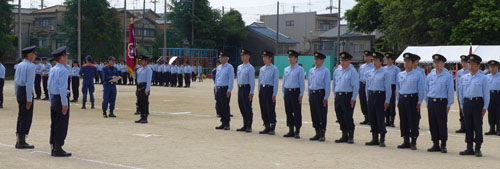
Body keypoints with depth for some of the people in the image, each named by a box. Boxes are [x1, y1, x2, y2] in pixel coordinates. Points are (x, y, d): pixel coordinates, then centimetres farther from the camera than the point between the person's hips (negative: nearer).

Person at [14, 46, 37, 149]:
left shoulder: (19, 65, 14)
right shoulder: (30, 66, -13)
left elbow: (15, 81, 17)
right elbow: (29, 83, -18)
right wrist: (29, 99, -18)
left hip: (19, 91, 9)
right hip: (26, 92, -9)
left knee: (21, 116, 14)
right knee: (26, 117, -4)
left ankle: (20, 141, 19)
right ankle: (21, 142, -3)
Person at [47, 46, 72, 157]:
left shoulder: (52, 70, 12)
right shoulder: (63, 71, -14)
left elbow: (49, 87, 16)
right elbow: (62, 88, -19)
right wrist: (65, 104, -16)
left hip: (54, 98, 9)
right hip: (61, 98, -9)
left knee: (54, 124, 12)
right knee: (61, 125, -4)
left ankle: (54, 149, 18)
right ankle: (58, 149, -3)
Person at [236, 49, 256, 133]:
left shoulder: (250, 68, -9)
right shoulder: (239, 67, 14)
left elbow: (252, 81, -12)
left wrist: (251, 92, -16)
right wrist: (239, 89, 17)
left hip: (247, 88, -7)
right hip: (240, 88, 7)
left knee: (248, 108, -4)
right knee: (242, 108, 10)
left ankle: (249, 126, 2)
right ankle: (245, 125, 18)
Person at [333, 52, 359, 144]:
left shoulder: (352, 71, -8)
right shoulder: (337, 71, 12)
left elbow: (356, 86, -10)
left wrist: (353, 99, -13)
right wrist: (335, 95, 15)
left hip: (348, 96, -7)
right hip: (338, 96, 7)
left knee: (348, 117, -5)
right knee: (340, 117, 9)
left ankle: (350, 137, 5)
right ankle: (344, 136, 20)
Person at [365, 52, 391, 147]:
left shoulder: (385, 73, -6)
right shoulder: (369, 73, 11)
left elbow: (388, 88, -7)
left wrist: (387, 101, -11)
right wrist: (368, 98, 14)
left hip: (380, 95, -6)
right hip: (371, 95, 6)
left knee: (380, 118, -5)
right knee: (372, 118, 8)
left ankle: (382, 140, 3)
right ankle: (375, 139, 17)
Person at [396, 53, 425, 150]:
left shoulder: (417, 75, -3)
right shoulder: (400, 75, 12)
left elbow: (421, 90, -4)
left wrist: (419, 102, -9)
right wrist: (398, 100, 13)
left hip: (412, 99, -5)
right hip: (402, 99, 5)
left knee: (413, 121, -4)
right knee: (403, 121, 7)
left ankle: (413, 142, 4)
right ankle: (406, 141, 16)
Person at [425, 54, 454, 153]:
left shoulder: (448, 76, -5)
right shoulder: (430, 75, 8)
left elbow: (450, 91, -4)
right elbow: (426, 88, 15)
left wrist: (449, 105, -6)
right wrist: (427, 102, 11)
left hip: (442, 102, -5)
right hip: (431, 102, 5)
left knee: (442, 124, -3)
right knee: (432, 124, 7)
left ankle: (443, 146, 4)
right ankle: (435, 144, 15)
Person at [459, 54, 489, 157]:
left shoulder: (483, 78, -1)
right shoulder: (464, 78, 11)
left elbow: (486, 93, -1)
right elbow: (461, 92, 17)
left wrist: (485, 107, -5)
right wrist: (462, 105, 13)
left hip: (477, 103, -4)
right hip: (467, 103, 4)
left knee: (478, 126, -3)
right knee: (468, 126, 7)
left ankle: (478, 149, 4)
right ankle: (469, 148, 14)